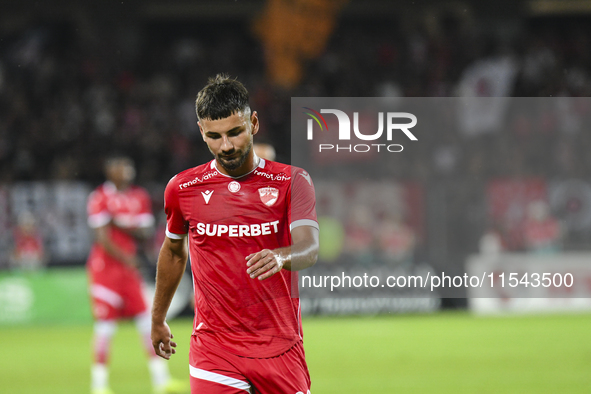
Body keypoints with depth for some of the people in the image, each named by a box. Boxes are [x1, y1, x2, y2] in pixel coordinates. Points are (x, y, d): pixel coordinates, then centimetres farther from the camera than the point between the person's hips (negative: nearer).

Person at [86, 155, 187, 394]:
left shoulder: (140, 197, 11)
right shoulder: (101, 198, -8)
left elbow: (145, 233, 5)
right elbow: (103, 238, -12)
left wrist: (123, 224, -12)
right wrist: (126, 258, -18)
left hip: (130, 267, 6)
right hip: (105, 266, -6)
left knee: (147, 321, 3)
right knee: (105, 325, -5)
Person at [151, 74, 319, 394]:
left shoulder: (291, 182, 0)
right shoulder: (182, 188, 4)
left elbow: (309, 247, -14)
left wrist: (280, 257, -37)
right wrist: (158, 319, 29)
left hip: (281, 349, 0)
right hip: (214, 351, 0)